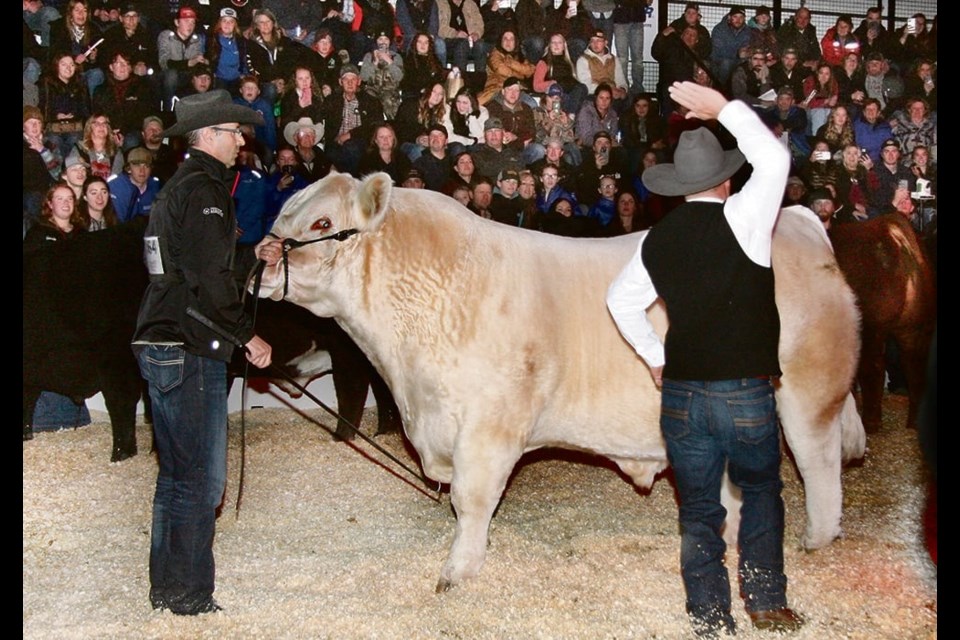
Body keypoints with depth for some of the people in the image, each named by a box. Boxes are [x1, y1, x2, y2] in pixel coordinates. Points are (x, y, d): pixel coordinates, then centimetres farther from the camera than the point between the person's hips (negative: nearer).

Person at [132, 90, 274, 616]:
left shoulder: (177, 188, 19)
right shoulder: (204, 189, -12)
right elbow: (208, 277, -20)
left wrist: (254, 256, 14)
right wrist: (248, 335, -13)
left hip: (159, 348, 11)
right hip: (189, 350, -10)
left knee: (177, 473, 17)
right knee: (201, 479, -3)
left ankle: (166, 587, 24)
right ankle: (190, 595, 3)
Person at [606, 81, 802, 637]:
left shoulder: (657, 240, 4)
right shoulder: (742, 219, -11)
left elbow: (622, 300, 13)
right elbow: (774, 158, -3)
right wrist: (725, 108, 2)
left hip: (681, 395, 3)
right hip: (746, 393, -3)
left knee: (698, 510, 13)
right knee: (761, 491, 20)